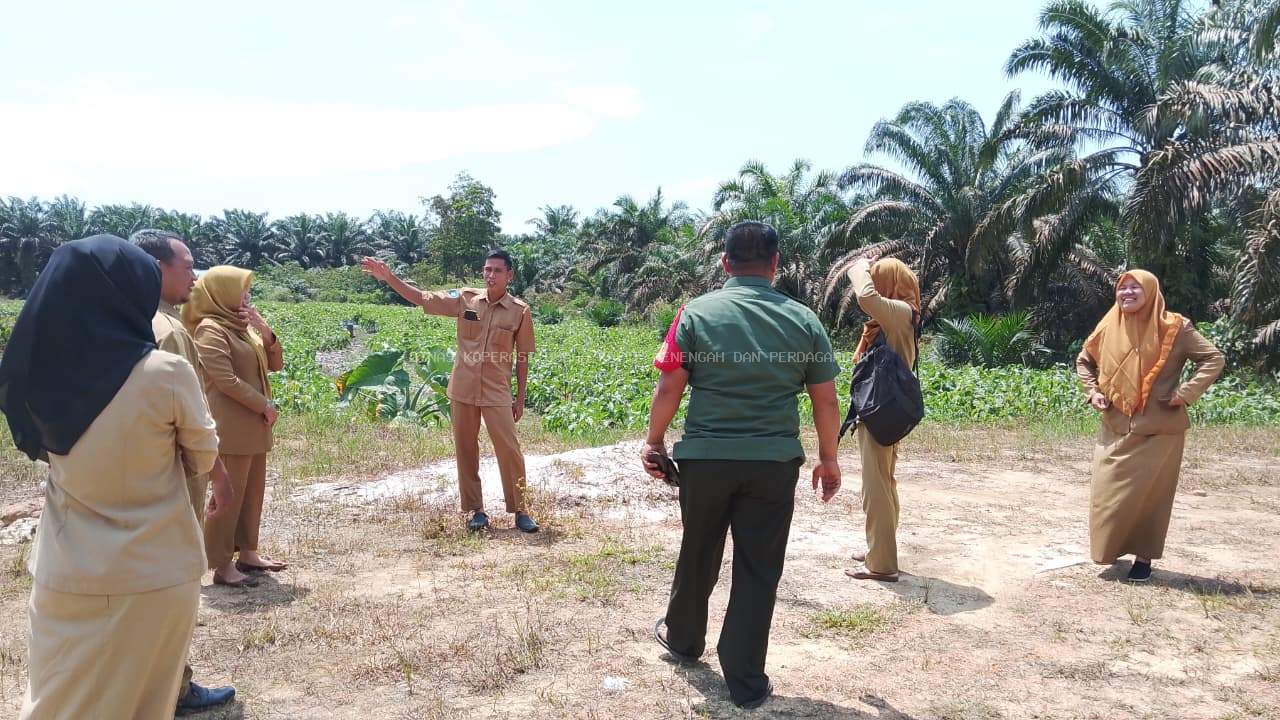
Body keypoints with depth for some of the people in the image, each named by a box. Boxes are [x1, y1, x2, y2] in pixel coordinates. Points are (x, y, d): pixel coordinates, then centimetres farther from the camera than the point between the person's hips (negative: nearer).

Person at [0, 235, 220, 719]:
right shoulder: (166, 374, -20)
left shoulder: (40, 373, -9)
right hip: (155, 573, -3)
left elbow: (41, 447, 10)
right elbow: (203, 459, -4)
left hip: (66, 575, 3)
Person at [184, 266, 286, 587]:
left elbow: (275, 364, 13)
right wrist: (265, 405, -13)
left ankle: (247, 553, 24)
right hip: (231, 427, -9)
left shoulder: (242, 327, 15)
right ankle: (222, 565, 3)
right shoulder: (211, 329, -12)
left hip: (253, 425, 9)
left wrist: (265, 331, -3)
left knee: (253, 491, 14)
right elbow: (226, 380, -19)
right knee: (229, 494, -4)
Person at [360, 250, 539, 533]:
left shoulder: (520, 311, -3)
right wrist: (389, 277, -6)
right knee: (466, 450, 7)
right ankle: (477, 511, 18)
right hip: (462, 390, 3)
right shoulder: (465, 299, 1)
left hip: (496, 392, -2)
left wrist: (521, 398, 2)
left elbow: (522, 359, 2)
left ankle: (520, 511, 8)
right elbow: (421, 298, 4)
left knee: (509, 449, -4)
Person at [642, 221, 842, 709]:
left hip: (704, 458, 1)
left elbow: (668, 390, -4)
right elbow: (826, 401, 3)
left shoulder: (696, 313, -4)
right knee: (758, 571, 8)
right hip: (775, 463, 0)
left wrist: (654, 441, 11)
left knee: (698, 555, 20)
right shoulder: (803, 320, 0)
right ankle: (746, 682, 15)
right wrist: (828, 459, 16)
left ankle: (683, 639, 42)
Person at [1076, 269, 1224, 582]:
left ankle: (1144, 557, 15)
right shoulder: (1108, 328, 3)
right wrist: (1093, 391, 4)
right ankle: (1112, 549, 24)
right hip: (1115, 429, 4)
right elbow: (1084, 361, 19)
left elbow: (1214, 359, -7)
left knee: (1150, 494, 2)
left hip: (1158, 430, -3)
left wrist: (1185, 394, -16)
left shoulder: (1174, 327, -8)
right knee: (1108, 493, 6)